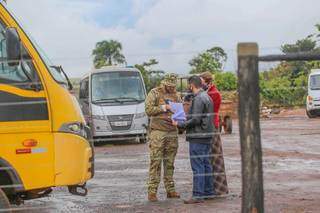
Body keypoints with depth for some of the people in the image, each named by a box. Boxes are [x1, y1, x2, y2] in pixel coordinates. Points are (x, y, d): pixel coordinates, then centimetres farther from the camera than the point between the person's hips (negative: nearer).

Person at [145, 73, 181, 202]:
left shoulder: (176, 95, 14)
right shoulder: (154, 93, 0)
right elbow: (148, 110, -8)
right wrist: (163, 108, -14)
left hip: (172, 132, 5)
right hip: (157, 132, -5)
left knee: (170, 163, 7)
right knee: (155, 162, -6)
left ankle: (170, 189, 12)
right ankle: (152, 191, -6)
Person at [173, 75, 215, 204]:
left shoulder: (198, 99, -16)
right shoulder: (207, 97, 15)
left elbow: (195, 120, -21)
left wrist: (180, 124, -12)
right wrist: (187, 117, 17)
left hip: (198, 137, -10)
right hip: (207, 136, 10)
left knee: (197, 166, -8)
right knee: (206, 164, 14)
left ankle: (198, 195, -7)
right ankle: (208, 192, 19)